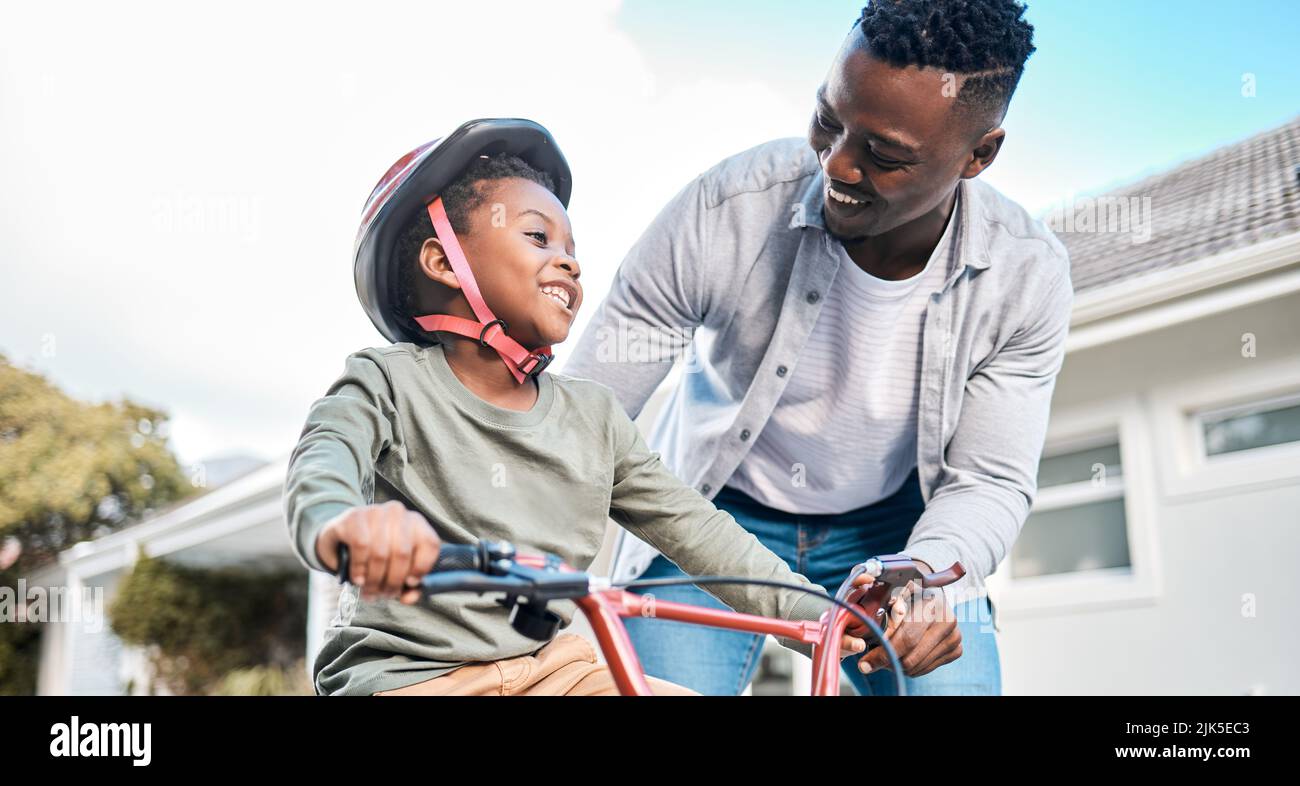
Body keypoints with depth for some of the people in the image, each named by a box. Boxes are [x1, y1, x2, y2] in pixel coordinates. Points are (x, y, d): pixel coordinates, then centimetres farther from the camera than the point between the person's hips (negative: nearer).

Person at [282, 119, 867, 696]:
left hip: (549, 670, 5)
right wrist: (341, 523, -51)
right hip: (411, 675, -4)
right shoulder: (390, 386, -5)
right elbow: (321, 469, -25)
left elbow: (693, 527, 8)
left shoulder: (593, 416, 9)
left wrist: (817, 612, -2)